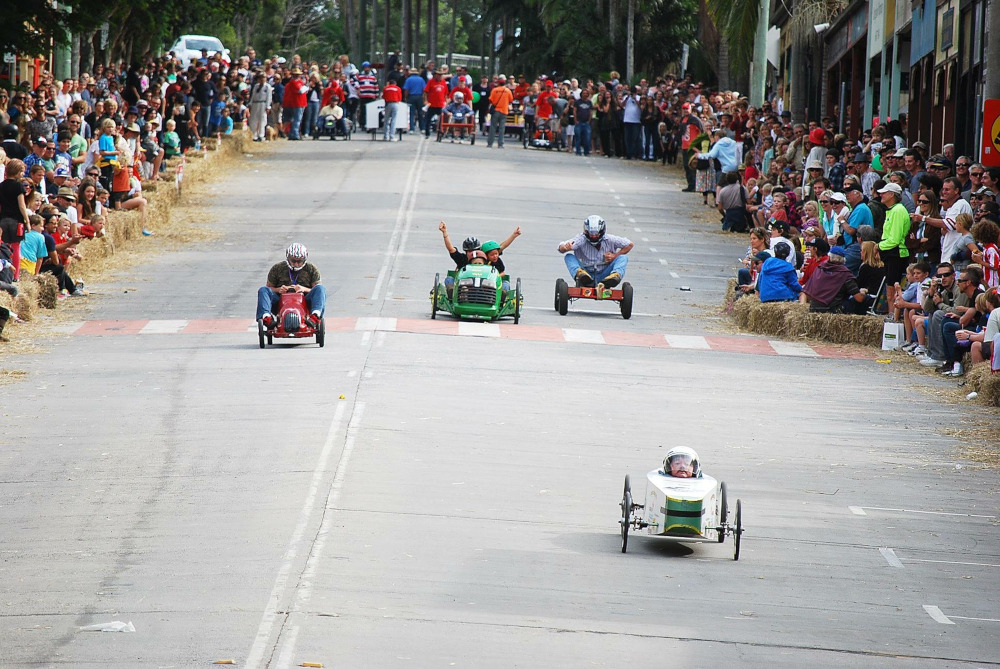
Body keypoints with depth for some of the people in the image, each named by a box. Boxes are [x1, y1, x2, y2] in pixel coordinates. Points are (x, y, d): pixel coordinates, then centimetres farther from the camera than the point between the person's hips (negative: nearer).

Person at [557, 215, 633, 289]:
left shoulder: (609, 240, -3)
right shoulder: (582, 240, -8)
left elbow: (630, 245, 8)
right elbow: (561, 248, -18)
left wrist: (615, 256, -5)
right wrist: (565, 248, -44)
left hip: (603, 277, 1)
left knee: (623, 258, -16)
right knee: (569, 256, -19)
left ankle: (616, 275, -46)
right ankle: (579, 273, -49)